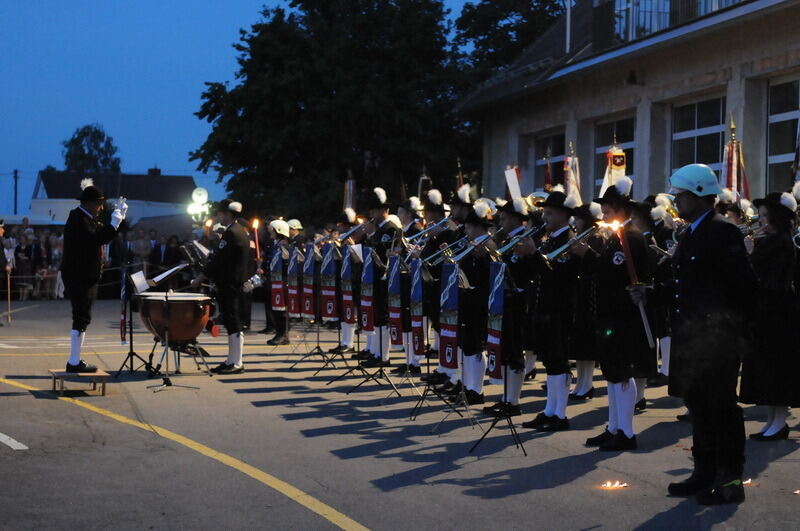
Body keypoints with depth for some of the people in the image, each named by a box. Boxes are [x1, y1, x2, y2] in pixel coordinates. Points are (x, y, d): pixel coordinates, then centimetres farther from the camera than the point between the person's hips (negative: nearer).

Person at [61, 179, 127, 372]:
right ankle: (74, 362, -6)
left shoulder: (84, 218, 15)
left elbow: (100, 234, 16)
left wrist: (117, 215, 6)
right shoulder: (78, 219, -16)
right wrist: (116, 219, -28)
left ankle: (75, 360, 20)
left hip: (83, 277, 11)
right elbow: (96, 238, -29)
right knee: (82, 318, -9)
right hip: (79, 277, -11)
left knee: (81, 318, 14)